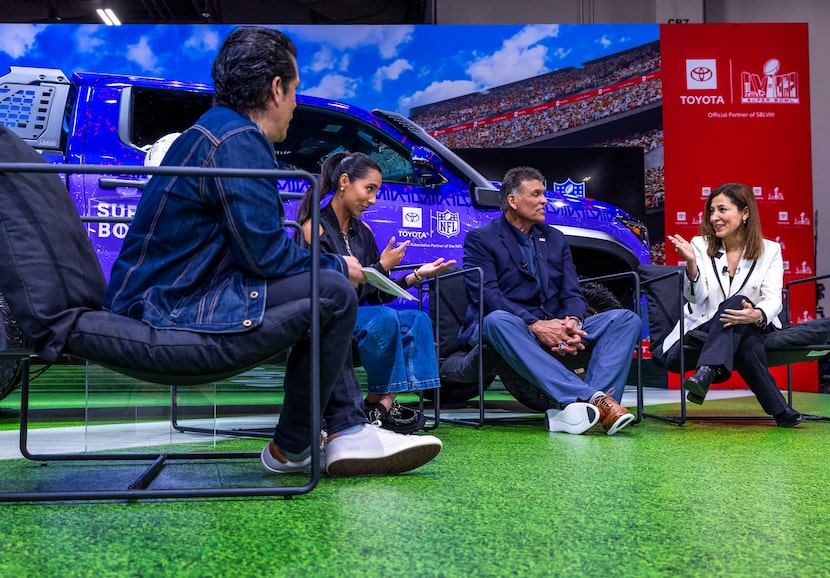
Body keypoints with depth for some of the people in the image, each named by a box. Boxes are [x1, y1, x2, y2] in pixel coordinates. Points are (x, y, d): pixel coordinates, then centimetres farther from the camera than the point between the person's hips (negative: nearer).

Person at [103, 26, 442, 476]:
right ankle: (290, 449, -1)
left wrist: (324, 261, 17)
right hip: (172, 306, -11)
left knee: (321, 281, 16)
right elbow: (266, 255, -20)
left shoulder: (217, 130, 17)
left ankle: (347, 429, 6)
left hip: (165, 294, 11)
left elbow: (255, 245, 20)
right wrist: (337, 266, -3)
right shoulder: (239, 141, -15)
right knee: (334, 295, -17)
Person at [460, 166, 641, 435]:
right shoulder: (481, 239, 2)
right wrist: (536, 325, -24)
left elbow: (572, 293, 10)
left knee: (627, 319, -13)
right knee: (497, 320, -40)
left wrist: (572, 322, -14)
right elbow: (488, 296, -12)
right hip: (511, 328, -5)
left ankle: (575, 407, -36)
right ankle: (593, 399, -46)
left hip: (556, 331, 5)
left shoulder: (555, 239, 20)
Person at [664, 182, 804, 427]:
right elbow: (695, 298, -8)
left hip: (750, 329, 0)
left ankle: (705, 374, -47)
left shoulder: (770, 250, 6)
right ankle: (779, 410, -32)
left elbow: (773, 299, -8)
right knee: (743, 332, -35)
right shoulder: (700, 245, 4)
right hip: (703, 329, 0)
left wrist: (757, 315, -33)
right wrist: (691, 264, -28)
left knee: (737, 303, -36)